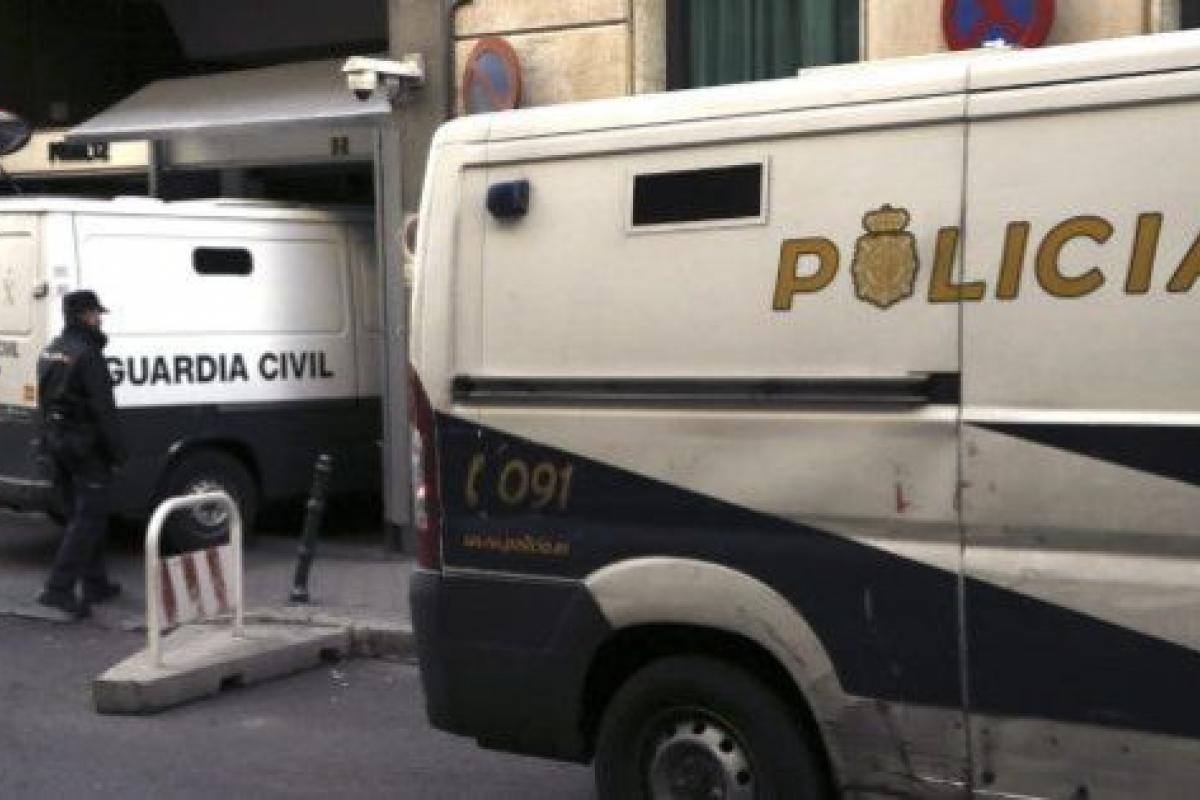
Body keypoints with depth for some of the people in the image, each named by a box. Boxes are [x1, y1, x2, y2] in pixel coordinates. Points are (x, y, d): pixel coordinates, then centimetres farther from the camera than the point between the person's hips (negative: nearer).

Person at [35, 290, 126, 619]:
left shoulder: (50, 352, 12)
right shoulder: (87, 355, -17)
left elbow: (45, 402, 16)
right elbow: (103, 409, -19)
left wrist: (50, 439, 20)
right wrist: (117, 450, -13)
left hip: (56, 442, 9)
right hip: (85, 445, -9)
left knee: (80, 515, 17)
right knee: (88, 518, -5)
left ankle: (95, 584, 24)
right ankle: (59, 589, -12)